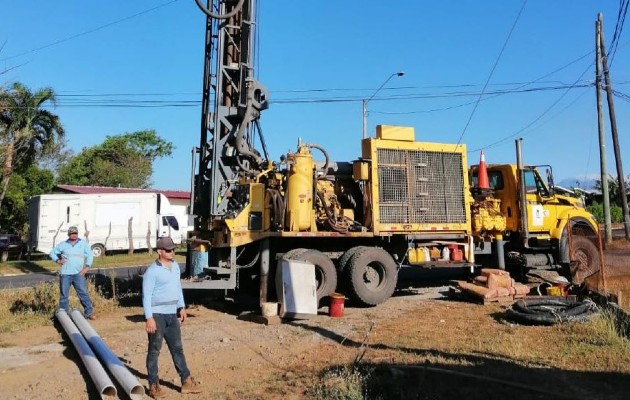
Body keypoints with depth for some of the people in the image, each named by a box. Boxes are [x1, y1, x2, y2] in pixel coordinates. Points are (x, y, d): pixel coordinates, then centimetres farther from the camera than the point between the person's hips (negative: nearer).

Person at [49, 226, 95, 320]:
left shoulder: (83, 244, 7)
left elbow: (89, 255, 4)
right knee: (64, 295, 7)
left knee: (83, 293, -5)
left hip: (78, 273, -1)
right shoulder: (63, 245, 9)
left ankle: (89, 312, -2)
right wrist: (57, 260, 1)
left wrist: (87, 267, -7)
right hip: (65, 273, 1)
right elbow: (52, 253, 19)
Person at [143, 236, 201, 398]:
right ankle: (153, 384, 17)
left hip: (172, 314, 7)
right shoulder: (152, 271, -14)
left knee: (177, 348, 11)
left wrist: (182, 307, 16)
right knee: (154, 350, 5)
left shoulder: (175, 266, 9)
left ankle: (186, 381, 17)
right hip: (157, 315, -7)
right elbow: (146, 295, -15)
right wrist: (149, 318, -20)